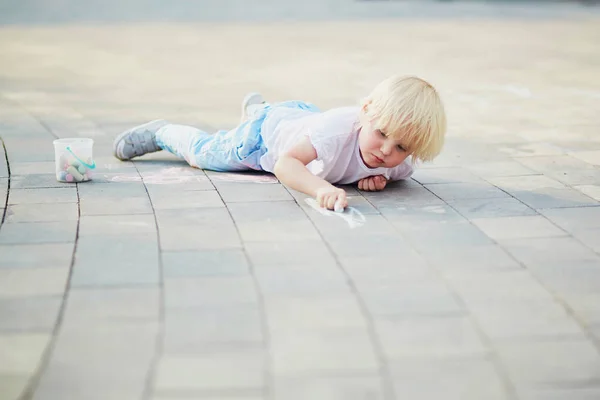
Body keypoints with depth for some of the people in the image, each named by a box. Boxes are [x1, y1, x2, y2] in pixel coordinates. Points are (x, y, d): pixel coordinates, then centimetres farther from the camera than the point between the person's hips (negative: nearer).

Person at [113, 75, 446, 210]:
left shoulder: (401, 165, -33)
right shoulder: (338, 127, -51)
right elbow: (285, 163, -55)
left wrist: (379, 177, -31)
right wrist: (322, 188, -72)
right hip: (266, 131, -5)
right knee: (202, 151, 20)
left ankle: (257, 107, 73)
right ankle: (161, 132, 49)